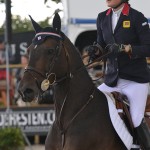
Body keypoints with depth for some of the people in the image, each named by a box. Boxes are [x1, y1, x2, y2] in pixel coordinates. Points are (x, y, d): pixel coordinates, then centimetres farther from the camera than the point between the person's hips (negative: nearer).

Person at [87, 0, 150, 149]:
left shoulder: (136, 17, -7)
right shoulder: (103, 18, 9)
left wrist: (125, 48, -24)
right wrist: (96, 50, -8)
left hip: (136, 80, -6)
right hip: (111, 80, 6)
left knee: (137, 122, -15)